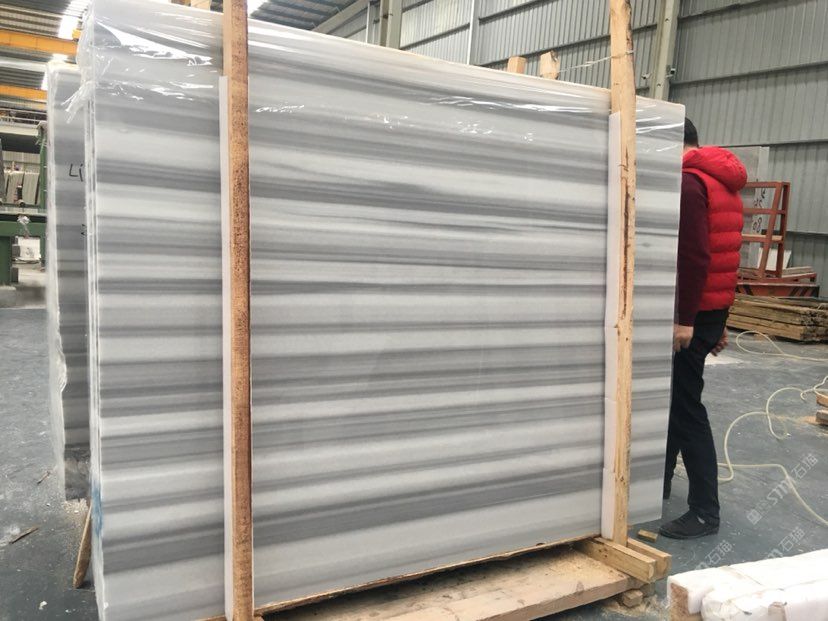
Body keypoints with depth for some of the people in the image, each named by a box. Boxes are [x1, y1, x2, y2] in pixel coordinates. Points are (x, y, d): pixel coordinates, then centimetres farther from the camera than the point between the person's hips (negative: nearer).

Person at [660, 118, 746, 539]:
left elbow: (694, 256, -24)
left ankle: (705, 512, 4)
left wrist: (685, 319, -23)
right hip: (713, 307, 10)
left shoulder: (688, 182, -14)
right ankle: (658, 481, 32)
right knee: (674, 397, 19)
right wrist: (719, 322, 21)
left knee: (685, 406, -4)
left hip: (692, 312, -10)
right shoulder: (723, 182, 18)